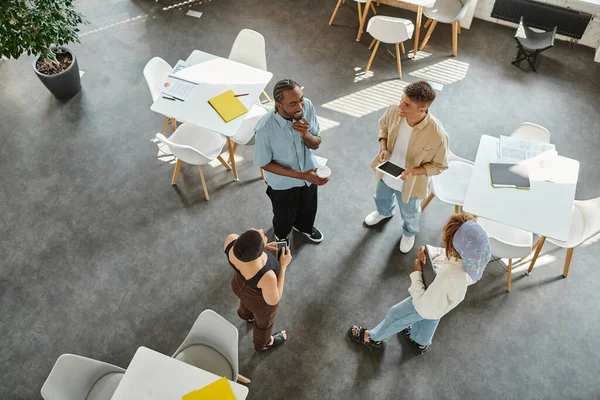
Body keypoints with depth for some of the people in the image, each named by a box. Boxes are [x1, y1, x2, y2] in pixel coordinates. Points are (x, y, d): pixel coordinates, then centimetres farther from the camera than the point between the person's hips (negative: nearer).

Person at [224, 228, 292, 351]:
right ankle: (263, 344, 61)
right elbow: (273, 300, -23)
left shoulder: (232, 240, -34)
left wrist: (261, 247, -14)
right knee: (264, 322, 30)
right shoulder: (266, 276, -44)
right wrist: (283, 265, -23)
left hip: (240, 284, 4)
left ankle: (247, 315, 71)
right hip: (260, 301, -4)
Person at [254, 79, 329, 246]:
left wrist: (306, 134, -36)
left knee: (309, 208, 31)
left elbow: (316, 144, -12)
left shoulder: (307, 106, -25)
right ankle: (281, 237, 61)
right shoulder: (265, 129, -36)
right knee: (284, 216, 25)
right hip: (283, 182, -4)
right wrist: (301, 175, -27)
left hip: (309, 170, 4)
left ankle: (304, 226, 67)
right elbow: (264, 163, -21)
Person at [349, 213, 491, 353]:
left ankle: (373, 337, 54)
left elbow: (424, 306, -33)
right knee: (430, 319, 38)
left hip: (428, 304, -6)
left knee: (395, 314, 22)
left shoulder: (448, 279, -50)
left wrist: (417, 273, -26)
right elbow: (445, 253, -9)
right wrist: (427, 251, -28)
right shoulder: (469, 251, -32)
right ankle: (421, 341, 70)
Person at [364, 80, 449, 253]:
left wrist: (415, 171, -35)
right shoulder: (393, 111, -26)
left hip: (410, 183, -3)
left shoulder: (437, 135, -37)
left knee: (409, 213, 28)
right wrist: (383, 148, -19)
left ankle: (409, 232, 64)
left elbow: (440, 165, -19)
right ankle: (384, 212, 74)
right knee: (381, 198, 36)